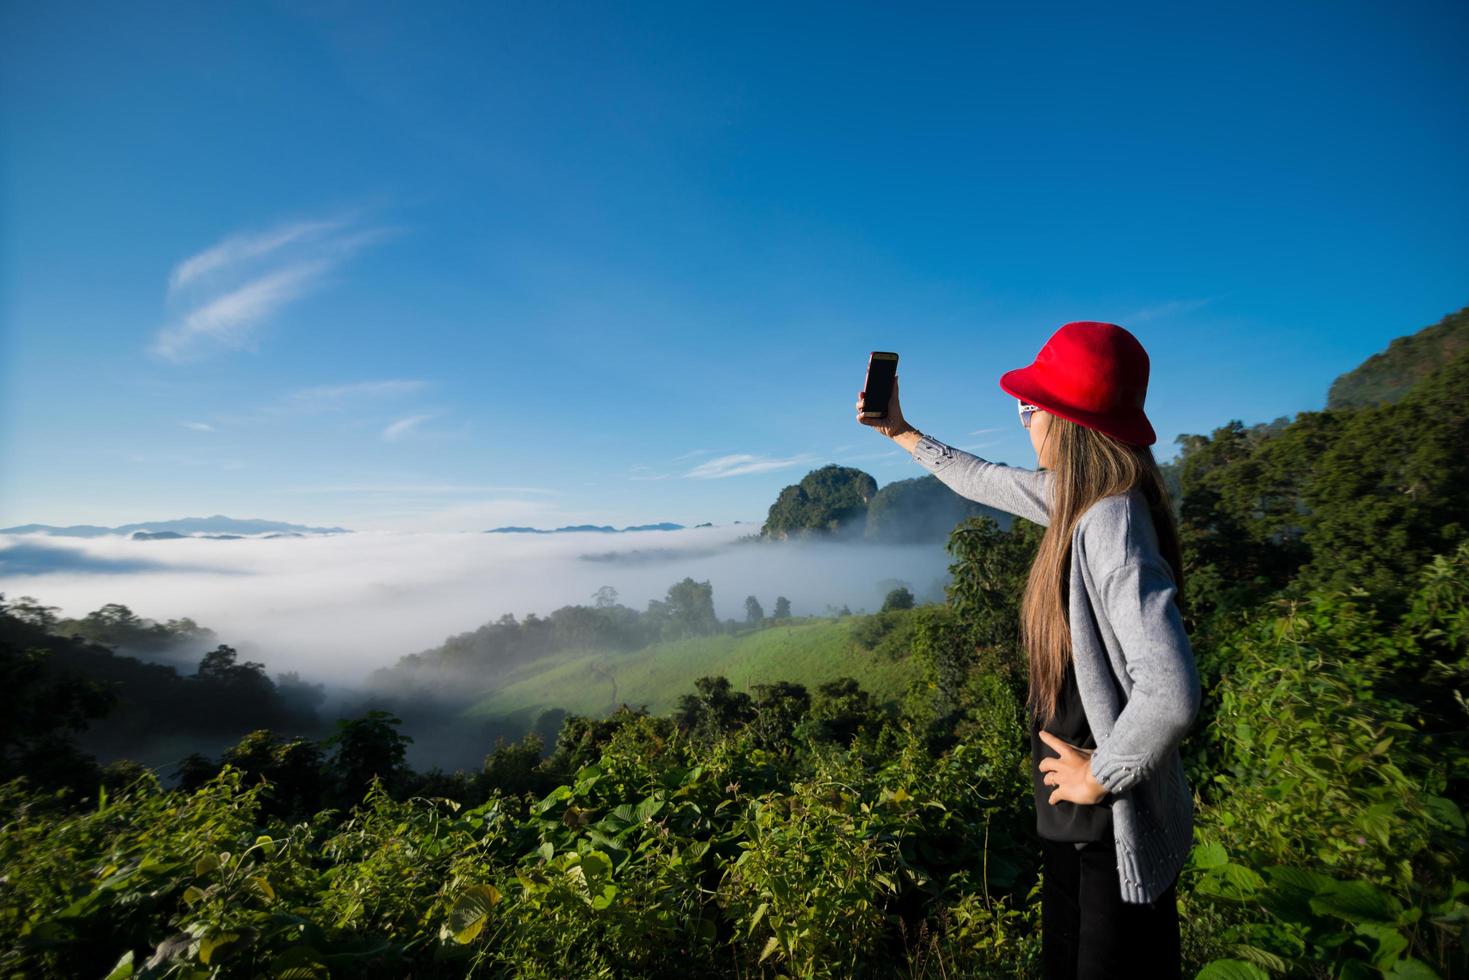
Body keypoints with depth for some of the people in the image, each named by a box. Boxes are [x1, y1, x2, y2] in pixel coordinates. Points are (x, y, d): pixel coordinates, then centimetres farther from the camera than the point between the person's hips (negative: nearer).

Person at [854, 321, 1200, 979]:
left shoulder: (1110, 524, -30)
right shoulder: (1085, 497, -3)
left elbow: (1172, 692, -38)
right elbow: (987, 482, 13)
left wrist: (1101, 775, -21)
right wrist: (902, 433, 22)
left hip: (1112, 826, -8)